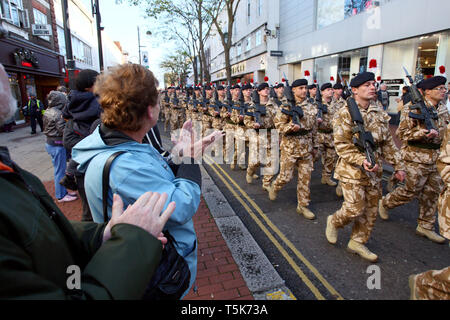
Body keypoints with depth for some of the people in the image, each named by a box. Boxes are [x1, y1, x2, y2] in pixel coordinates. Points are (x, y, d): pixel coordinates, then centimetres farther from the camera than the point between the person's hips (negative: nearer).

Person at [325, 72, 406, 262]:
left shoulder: (379, 113, 8)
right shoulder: (345, 114, -12)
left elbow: (388, 142, 14)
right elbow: (341, 145, -16)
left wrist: (398, 165, 12)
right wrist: (361, 160, -27)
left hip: (374, 170, 7)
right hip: (352, 170, -7)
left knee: (371, 210, 11)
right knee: (355, 209, -5)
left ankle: (357, 242, 28)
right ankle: (333, 221, 26)